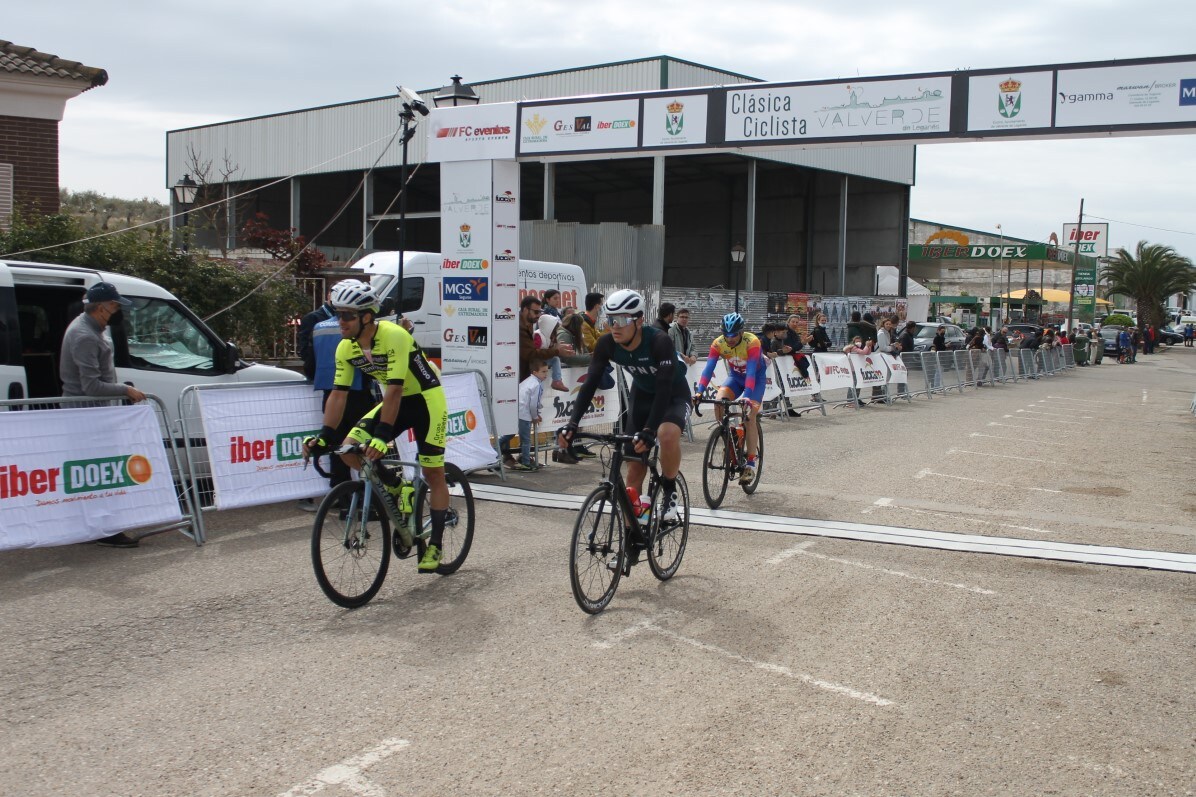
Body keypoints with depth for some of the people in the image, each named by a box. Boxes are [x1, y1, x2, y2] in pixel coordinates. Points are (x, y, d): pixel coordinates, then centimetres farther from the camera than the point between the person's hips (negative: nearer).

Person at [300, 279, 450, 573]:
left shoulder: (393, 336, -29)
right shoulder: (346, 348, -9)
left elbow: (394, 389, -33)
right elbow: (338, 393, -7)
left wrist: (382, 436, -38)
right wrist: (324, 436, -16)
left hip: (426, 400, -6)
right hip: (395, 401, 6)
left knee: (433, 473, -2)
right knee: (349, 448, -13)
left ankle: (436, 544, 9)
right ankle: (392, 483, 12)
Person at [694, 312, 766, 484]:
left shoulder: (752, 342, -31)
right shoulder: (718, 344, -21)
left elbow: (751, 370, -40)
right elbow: (709, 368, -28)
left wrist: (747, 395, -52)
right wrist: (700, 391, -42)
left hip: (756, 378, -4)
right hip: (735, 377, 4)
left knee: (749, 416, -19)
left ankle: (751, 464, -12)